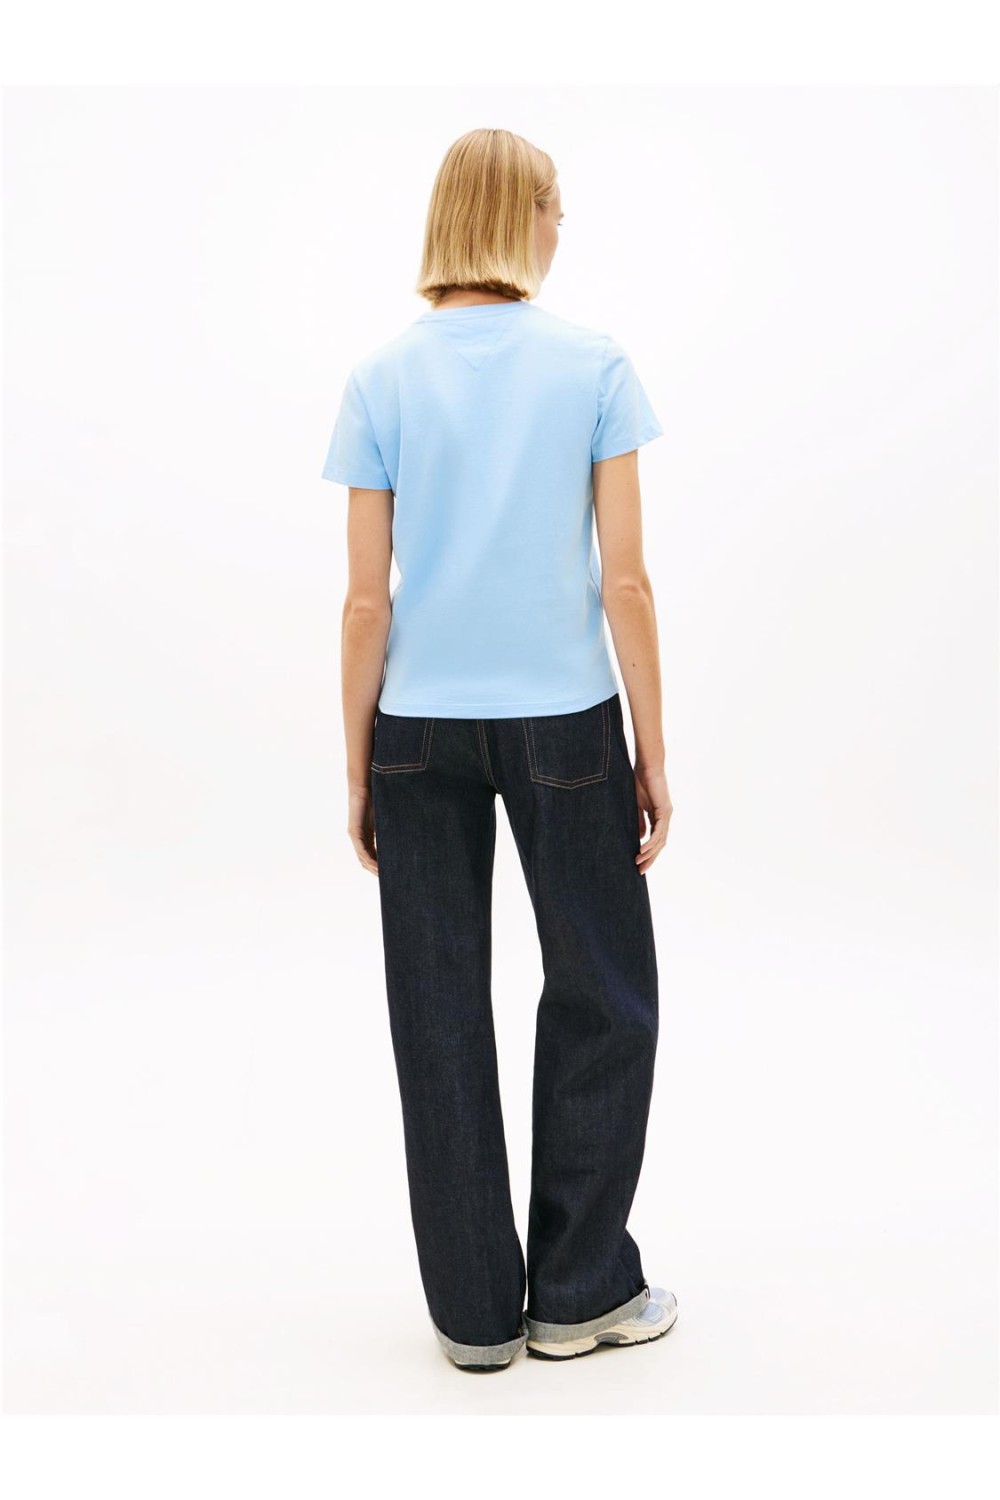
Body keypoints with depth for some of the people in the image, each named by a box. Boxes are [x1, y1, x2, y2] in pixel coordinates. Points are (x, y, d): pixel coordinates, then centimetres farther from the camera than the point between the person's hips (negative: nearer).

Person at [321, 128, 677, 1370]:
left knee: (442, 1014, 9)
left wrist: (358, 769, 5)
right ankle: (578, 1291, 21)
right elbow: (625, 580, -7)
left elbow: (367, 599, -3)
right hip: (561, 720, -1)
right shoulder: (593, 367, -3)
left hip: (421, 729, 2)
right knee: (599, 995, 13)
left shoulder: (384, 381, 0)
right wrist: (652, 751, 1)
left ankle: (476, 1310, 20)